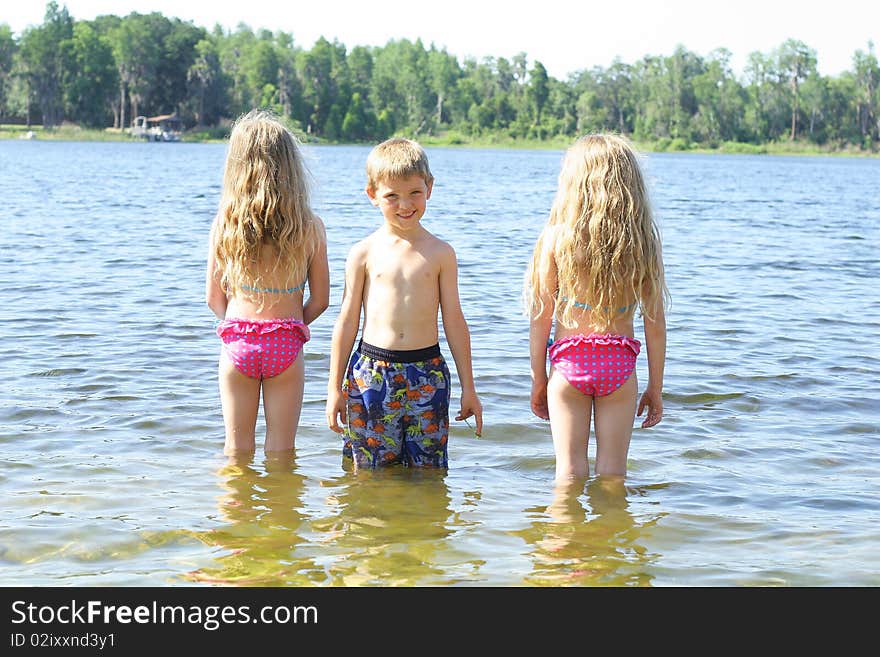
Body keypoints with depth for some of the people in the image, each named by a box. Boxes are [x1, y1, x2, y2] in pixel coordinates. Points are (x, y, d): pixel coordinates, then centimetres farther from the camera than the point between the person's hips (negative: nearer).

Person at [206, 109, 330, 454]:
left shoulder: (224, 224, -6)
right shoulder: (310, 227, -7)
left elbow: (214, 298, 0)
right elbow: (320, 300, -1)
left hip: (237, 344, 1)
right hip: (286, 346, -1)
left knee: (237, 447, 14)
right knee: (281, 448, 12)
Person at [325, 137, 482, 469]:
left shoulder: (440, 253, 4)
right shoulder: (364, 253, 2)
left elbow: (454, 320, 8)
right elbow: (347, 321, 5)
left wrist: (468, 387, 9)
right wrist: (335, 388, 5)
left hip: (427, 374, 0)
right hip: (371, 373, 0)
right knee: (369, 474, 5)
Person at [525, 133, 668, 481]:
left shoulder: (556, 237, -6)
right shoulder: (642, 241, -2)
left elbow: (541, 317, -3)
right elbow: (655, 323, 0)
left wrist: (538, 380, 7)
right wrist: (655, 388, 10)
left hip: (569, 361, -1)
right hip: (619, 363, 1)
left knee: (570, 470, 8)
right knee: (612, 473, 10)